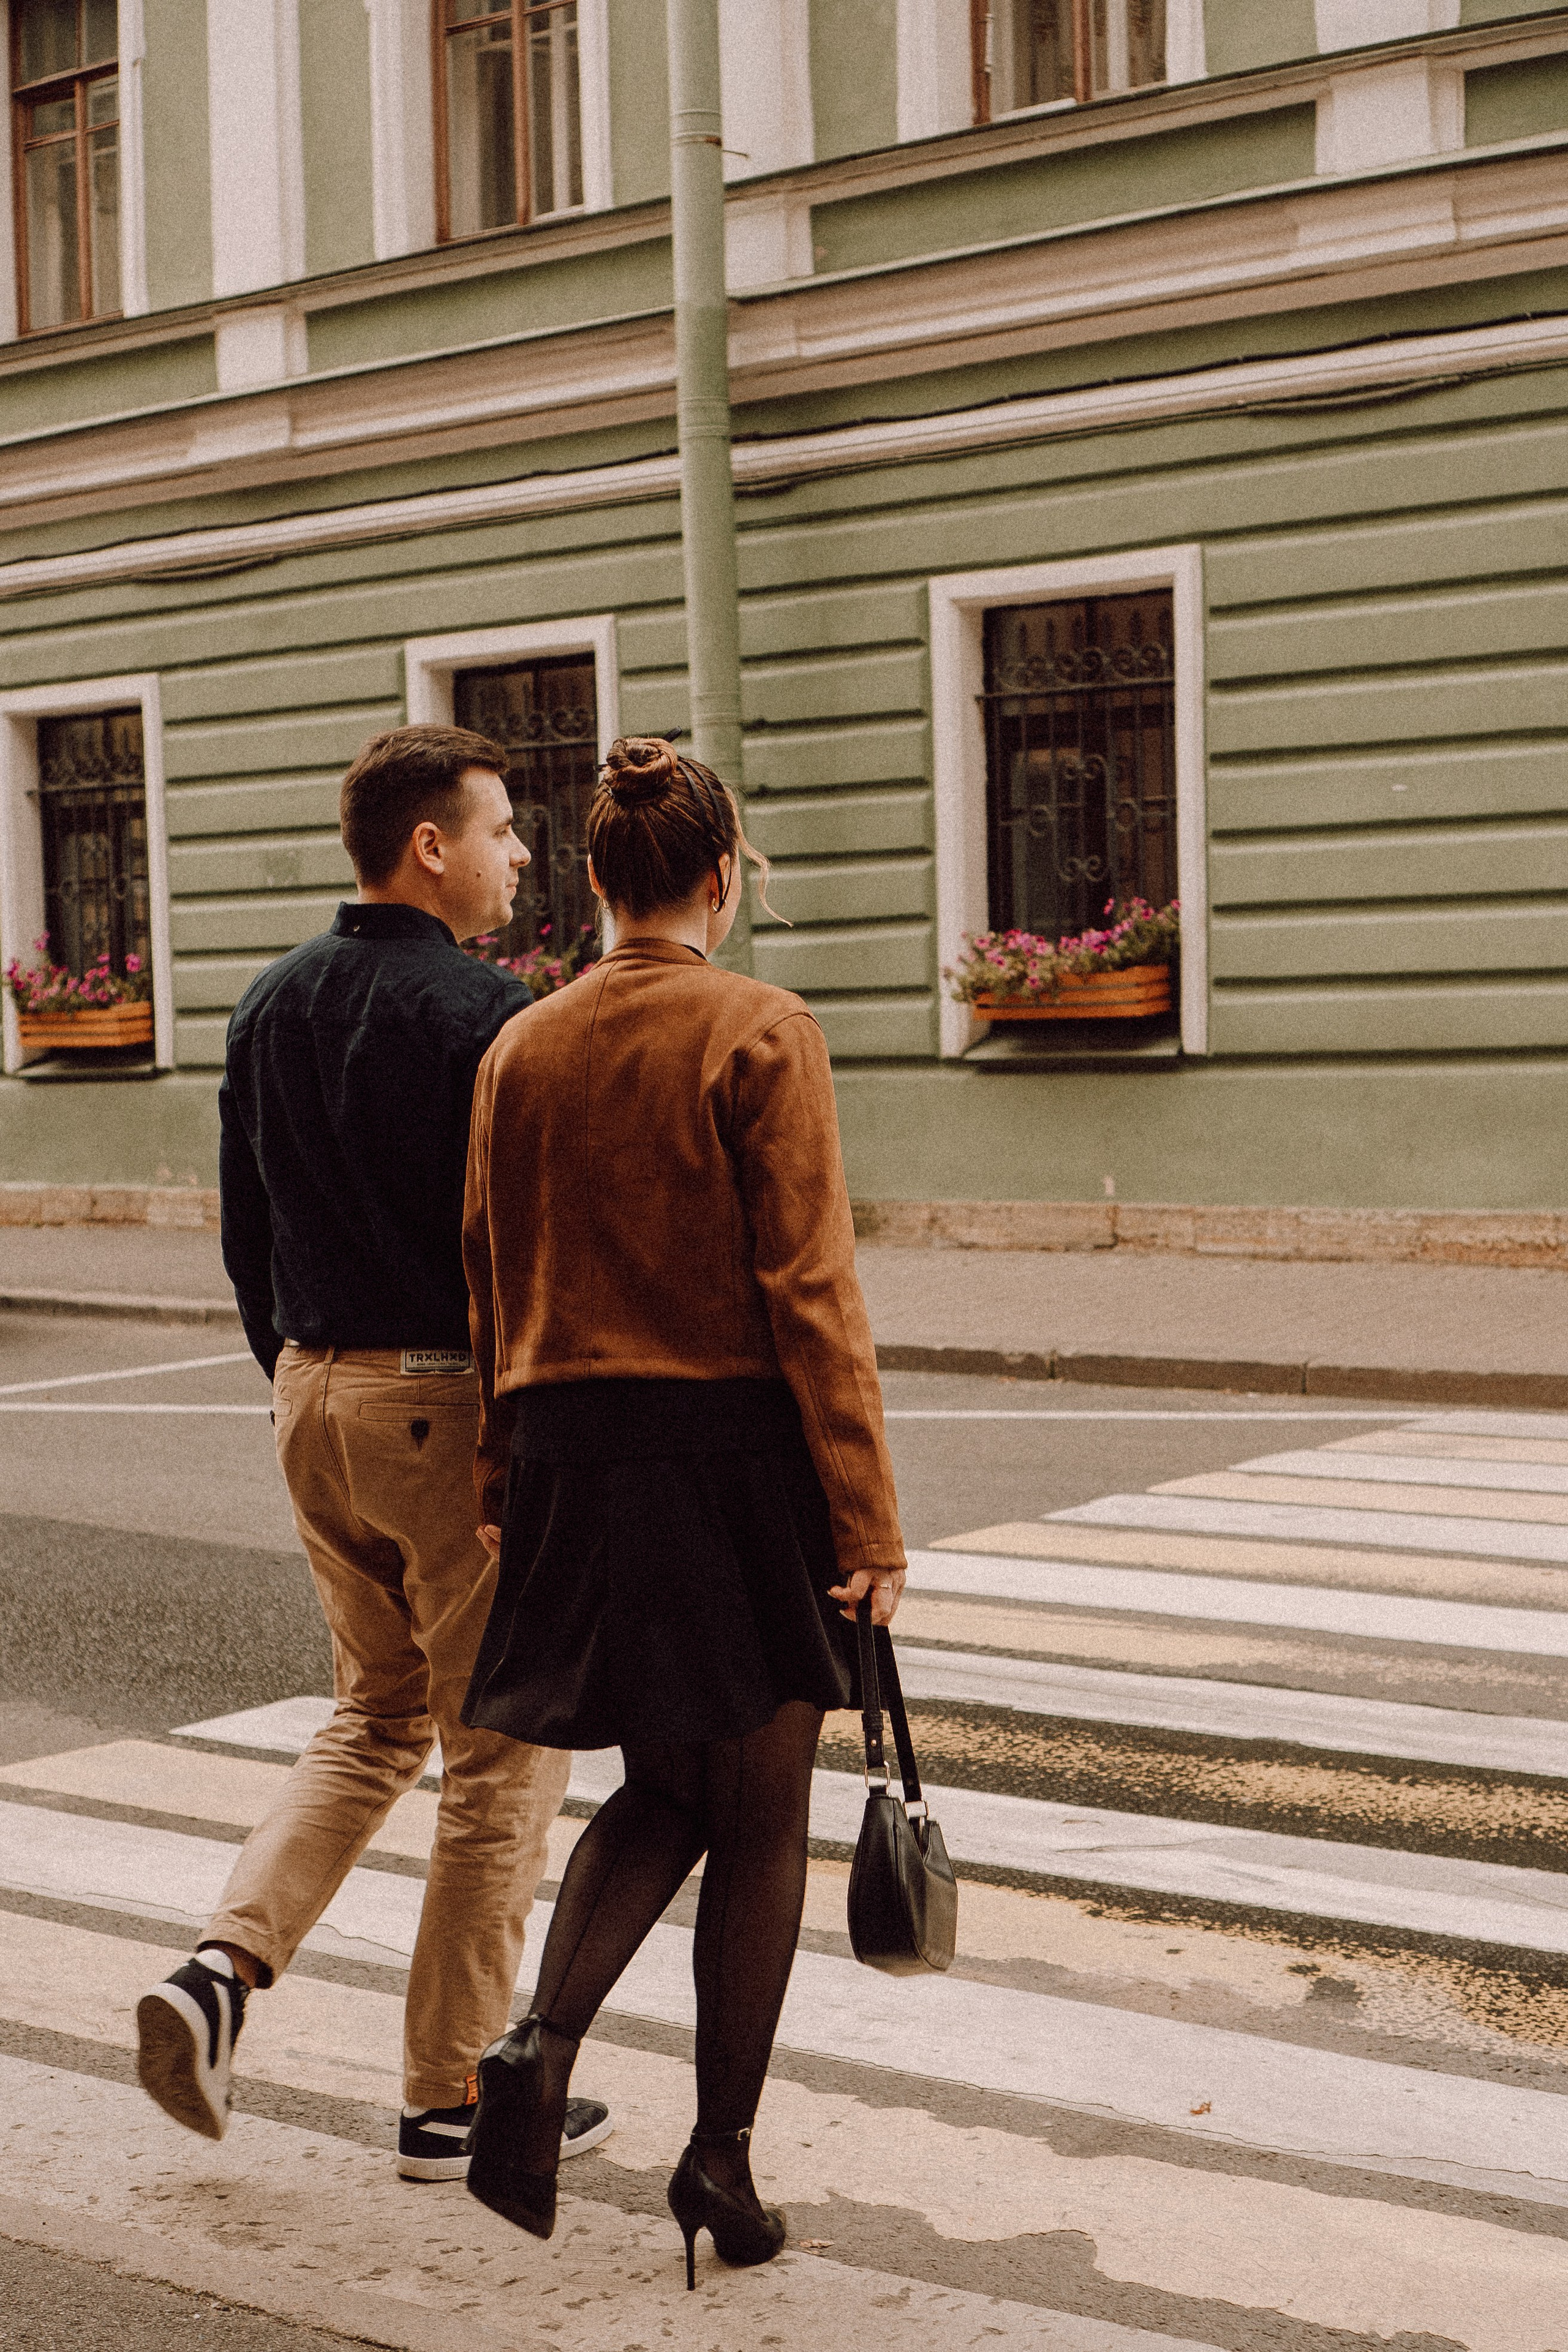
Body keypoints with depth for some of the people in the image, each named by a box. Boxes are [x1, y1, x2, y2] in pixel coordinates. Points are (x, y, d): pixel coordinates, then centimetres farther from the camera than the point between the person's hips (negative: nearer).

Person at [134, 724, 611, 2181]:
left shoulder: (271, 1006, 8)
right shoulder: (485, 1019, -16)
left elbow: (244, 1230, 14)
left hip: (319, 1399, 7)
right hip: (460, 1406, -7)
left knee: (373, 1718, 22)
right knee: (502, 1756, 5)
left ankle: (224, 1966, 5)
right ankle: (455, 2099, 13)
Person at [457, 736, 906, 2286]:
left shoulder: (522, 1050, 4)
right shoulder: (761, 1036, -11)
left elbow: (493, 1286, 8)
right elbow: (808, 1290, -14)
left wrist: (502, 1486, 15)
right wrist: (866, 1514, -10)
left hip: (575, 1451, 5)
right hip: (739, 1447, -5)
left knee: (664, 1790, 19)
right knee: (760, 1816, 10)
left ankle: (542, 2041, -2)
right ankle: (722, 2153, 13)